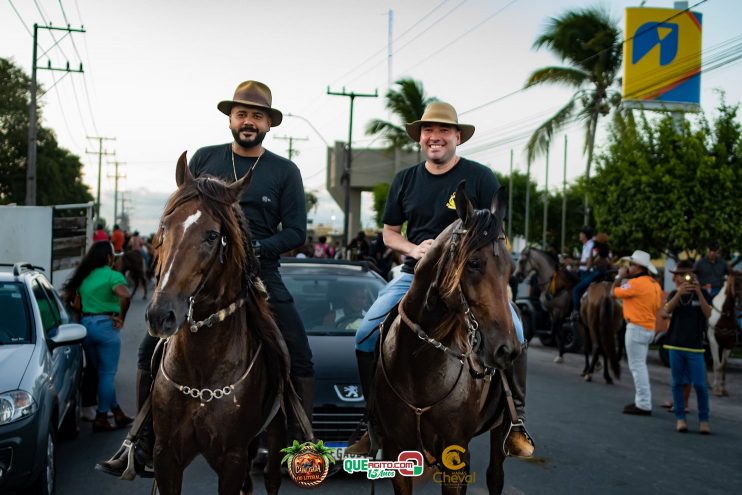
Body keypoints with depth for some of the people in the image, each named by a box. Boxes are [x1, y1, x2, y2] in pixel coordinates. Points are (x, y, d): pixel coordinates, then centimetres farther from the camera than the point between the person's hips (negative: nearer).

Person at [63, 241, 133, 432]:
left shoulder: (83, 277, 11)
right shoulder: (112, 275, -9)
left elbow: (67, 294, 10)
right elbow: (125, 296, -26)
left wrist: (79, 311, 12)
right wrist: (121, 318, -15)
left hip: (85, 325, 7)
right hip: (105, 325, -7)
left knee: (100, 372, 16)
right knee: (107, 374, 1)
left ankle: (117, 412, 25)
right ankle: (101, 419, 2)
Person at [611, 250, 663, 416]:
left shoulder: (636, 283, -17)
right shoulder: (654, 284, 10)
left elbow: (614, 293, -9)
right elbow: (658, 306, 14)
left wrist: (620, 276, 3)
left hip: (636, 328, -9)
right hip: (649, 328, 9)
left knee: (637, 366, -5)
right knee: (640, 365, 17)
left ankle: (643, 405, -5)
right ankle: (642, 400, 23)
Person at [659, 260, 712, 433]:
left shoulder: (702, 294, 1)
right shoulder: (674, 294, 6)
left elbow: (707, 313, -13)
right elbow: (667, 311, -11)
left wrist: (698, 292, -22)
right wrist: (679, 293, -24)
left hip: (695, 347, -2)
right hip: (676, 345, 2)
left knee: (700, 385, -4)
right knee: (678, 383, 6)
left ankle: (704, 419, 8)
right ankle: (680, 418, 15)